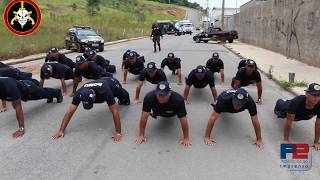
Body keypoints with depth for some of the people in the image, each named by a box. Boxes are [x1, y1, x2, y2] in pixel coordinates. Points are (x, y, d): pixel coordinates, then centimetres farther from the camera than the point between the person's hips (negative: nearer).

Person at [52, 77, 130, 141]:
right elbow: (70, 111, -38)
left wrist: (118, 132, -52)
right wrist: (61, 130, -41)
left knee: (124, 100, 26)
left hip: (113, 83, -4)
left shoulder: (105, 92, -53)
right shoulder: (79, 94, -41)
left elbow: (115, 111, -52)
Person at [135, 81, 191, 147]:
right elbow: (144, 116, -35)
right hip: (158, 111, 1)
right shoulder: (149, 97, -42)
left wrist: (186, 138, -32)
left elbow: (183, 120, -38)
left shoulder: (178, 100, -46)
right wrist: (141, 135, -31)